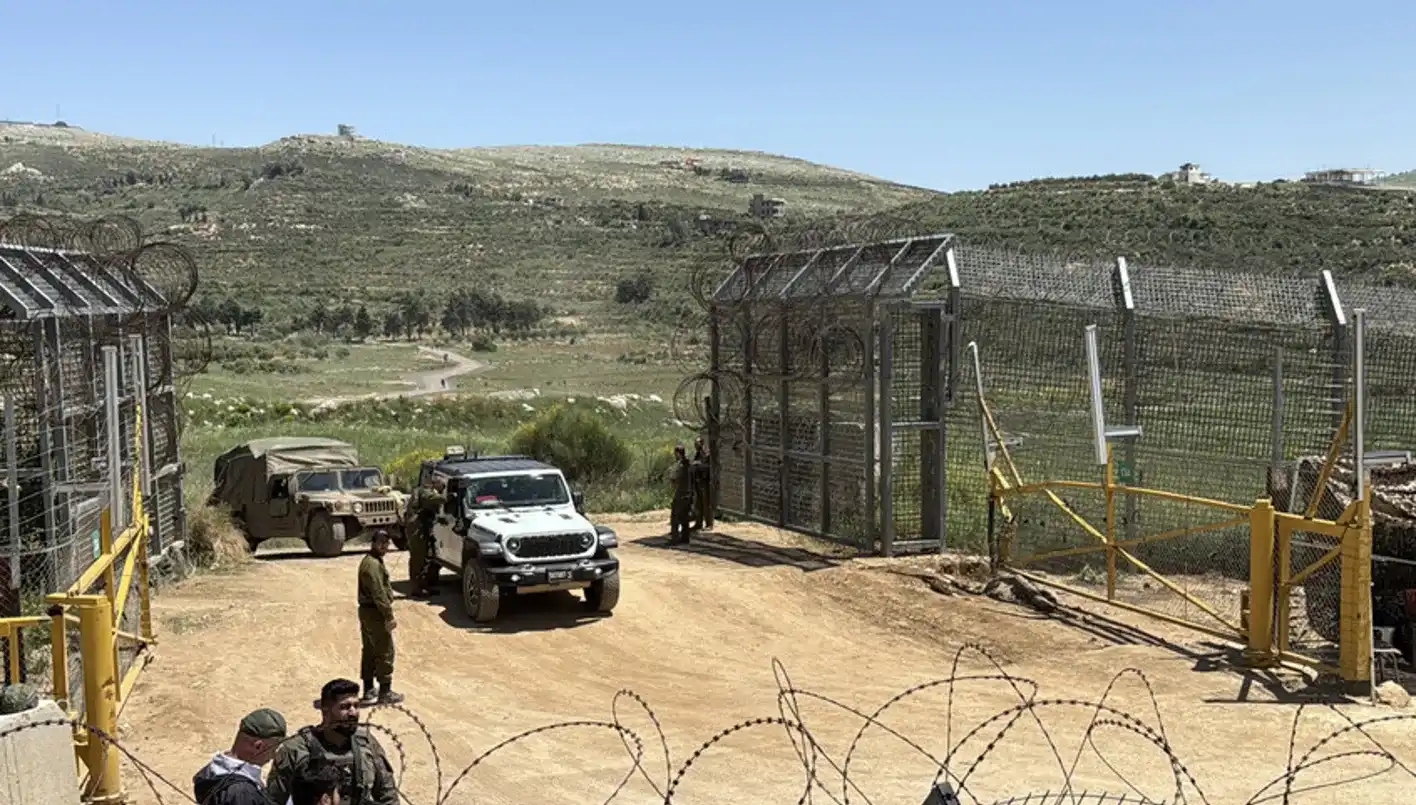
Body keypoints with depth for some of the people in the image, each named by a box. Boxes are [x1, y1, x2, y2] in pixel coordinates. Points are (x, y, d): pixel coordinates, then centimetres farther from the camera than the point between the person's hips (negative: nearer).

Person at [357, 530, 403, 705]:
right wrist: (389, 615, -20)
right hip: (375, 613, -10)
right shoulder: (373, 564, -20)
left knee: (369, 651, 15)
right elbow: (378, 593, -24)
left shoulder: (368, 561, 13)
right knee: (385, 652, -4)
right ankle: (385, 692, 0)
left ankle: (368, 690, 23)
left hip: (367, 611, 10)